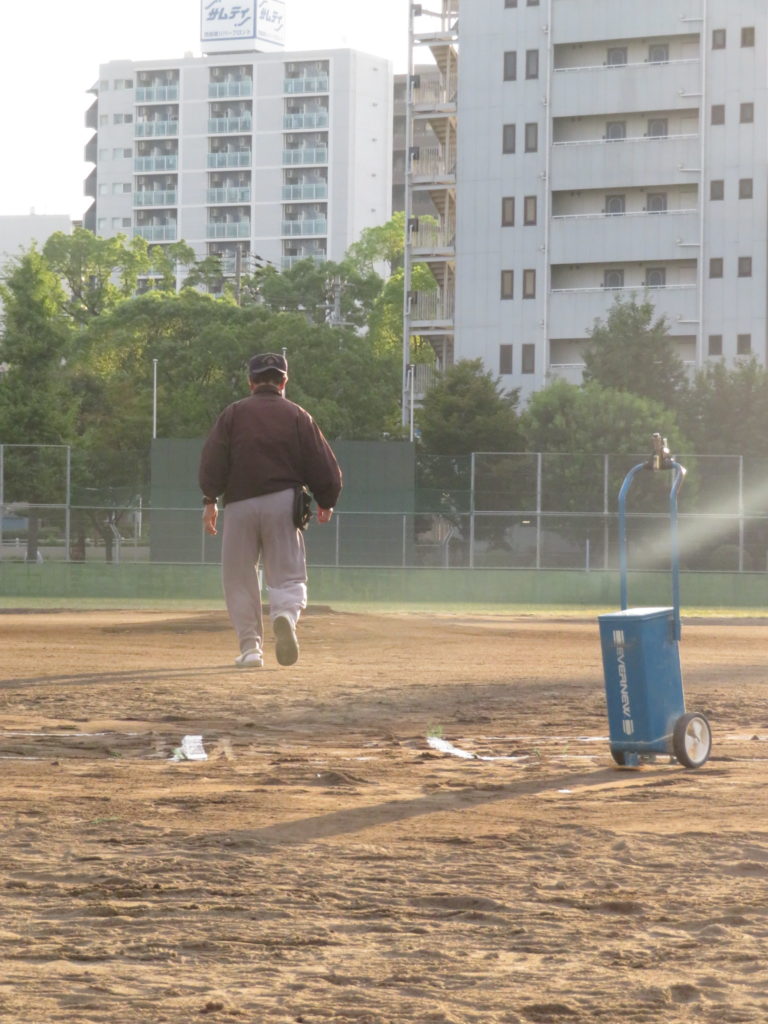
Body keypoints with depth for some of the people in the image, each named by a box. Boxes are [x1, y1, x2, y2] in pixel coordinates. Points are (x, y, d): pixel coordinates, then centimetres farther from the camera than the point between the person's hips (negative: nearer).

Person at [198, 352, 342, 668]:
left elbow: (213, 459, -4)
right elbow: (323, 464, 4)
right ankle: (286, 614, -30)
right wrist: (325, 501, 16)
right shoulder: (297, 416, 7)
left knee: (239, 577, 9)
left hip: (239, 503, 0)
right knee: (288, 573, 2)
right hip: (283, 502, 0)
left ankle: (250, 645, 4)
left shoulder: (233, 413, 7)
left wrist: (210, 500, -4)